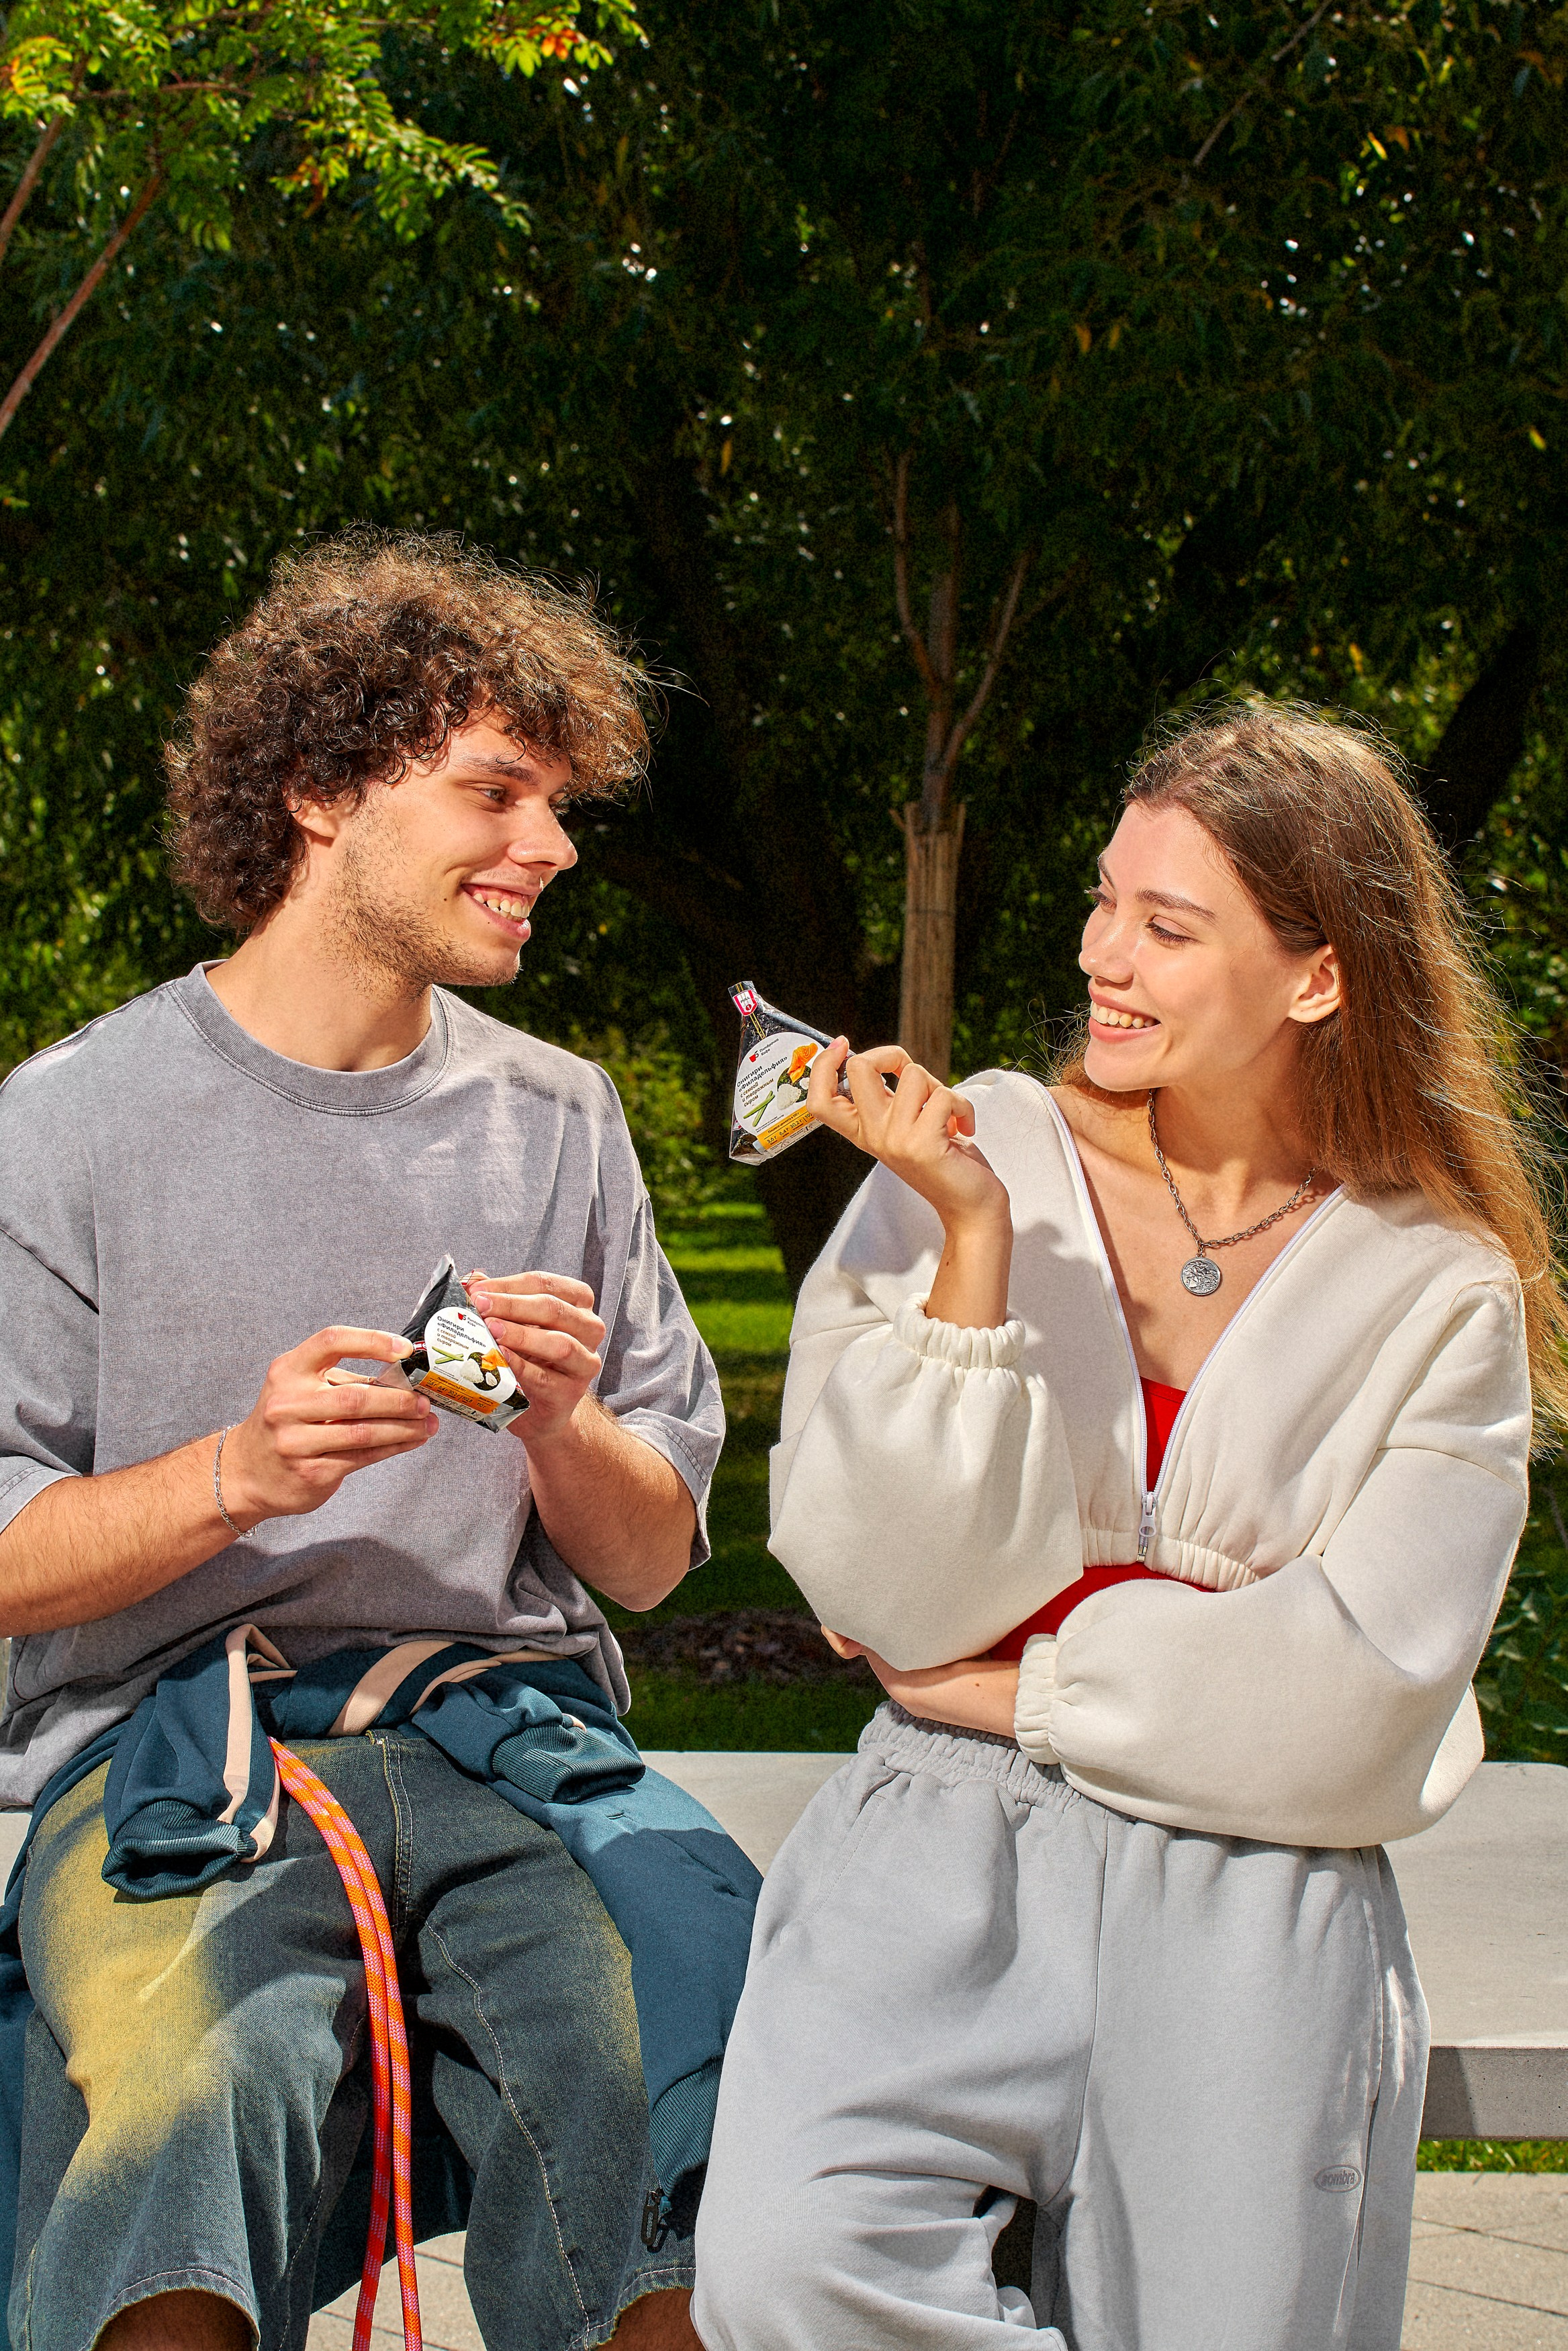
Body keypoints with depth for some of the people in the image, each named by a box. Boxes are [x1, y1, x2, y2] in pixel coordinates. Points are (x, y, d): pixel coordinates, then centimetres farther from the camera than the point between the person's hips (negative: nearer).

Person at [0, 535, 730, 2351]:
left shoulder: (559, 1124, 14)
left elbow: (650, 1561, 15)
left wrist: (564, 1425, -5)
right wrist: (238, 1477, -15)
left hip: (510, 1729, 3)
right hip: (173, 1745, -2)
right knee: (201, 2094, -35)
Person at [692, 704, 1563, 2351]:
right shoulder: (983, 1156, 3)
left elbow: (1354, 1698, -4)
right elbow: (904, 1593, -5)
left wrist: (1011, 1687, -5)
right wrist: (974, 1239, -12)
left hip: (1253, 1901, 1)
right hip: (939, 1848, 0)